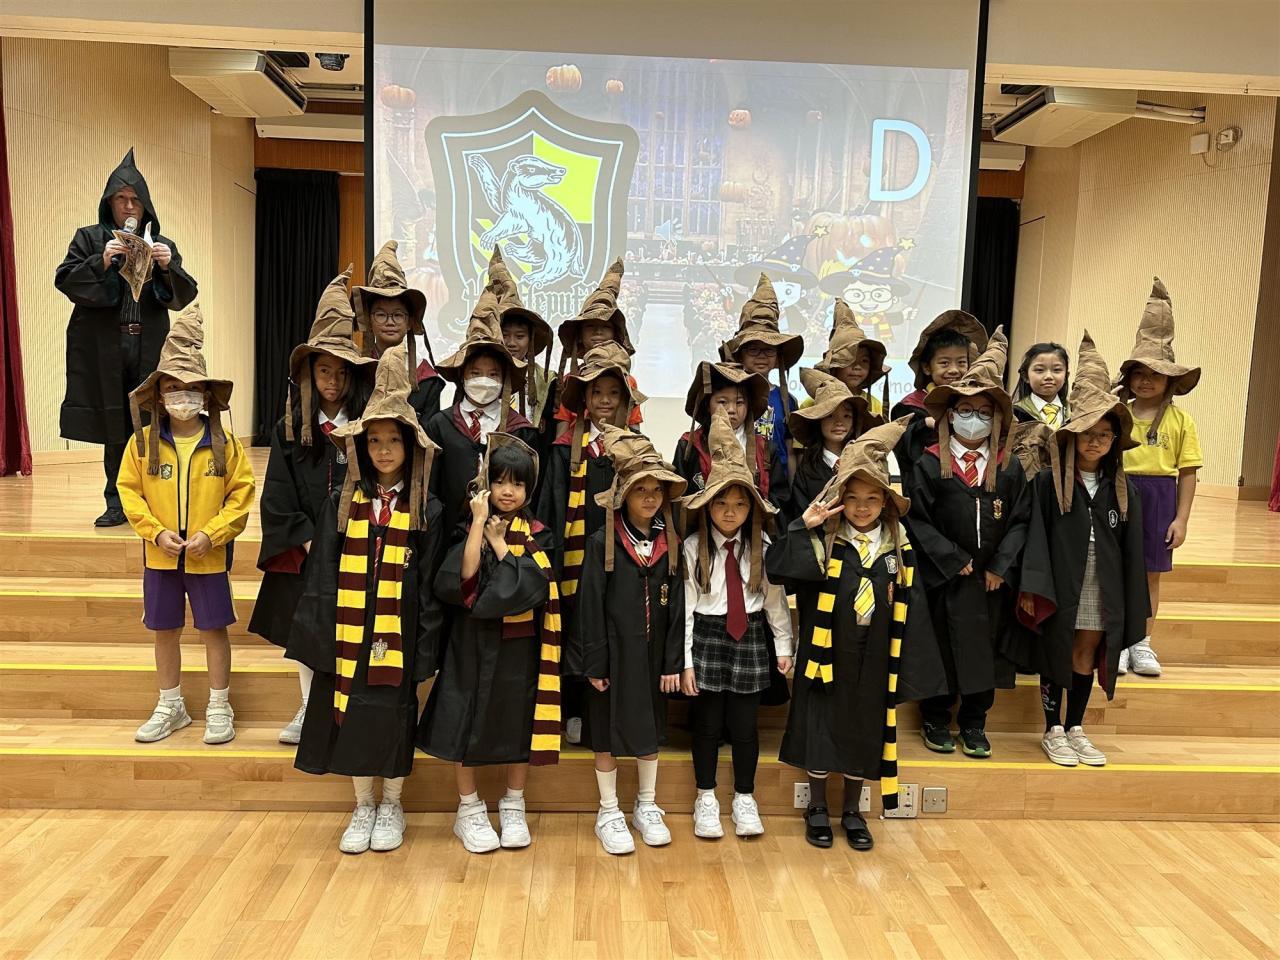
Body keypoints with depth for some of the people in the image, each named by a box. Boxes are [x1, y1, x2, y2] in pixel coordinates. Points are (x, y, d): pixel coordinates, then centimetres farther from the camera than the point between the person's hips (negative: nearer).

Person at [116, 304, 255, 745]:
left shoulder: (224, 443, -6)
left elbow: (241, 494, -7)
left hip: (208, 557, -2)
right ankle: (170, 706, 31)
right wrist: (157, 532, -11)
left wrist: (211, 533, -16)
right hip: (160, 556, 2)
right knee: (164, 630, 14)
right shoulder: (143, 442, -2)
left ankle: (219, 707, 22)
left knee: (214, 629, 7)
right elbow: (129, 492, 0)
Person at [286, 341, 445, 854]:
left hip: (399, 634, -1)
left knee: (393, 716, 6)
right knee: (351, 714, 8)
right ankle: (362, 808, 28)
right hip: (349, 632, 2)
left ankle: (391, 806, 28)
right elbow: (321, 575, 2)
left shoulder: (425, 511, -2)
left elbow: (430, 583, -2)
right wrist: (318, 636, -3)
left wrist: (426, 647, -5)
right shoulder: (341, 504, 2)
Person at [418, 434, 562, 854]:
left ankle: (513, 808, 26)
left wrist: (498, 539, -13)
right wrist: (479, 522, -19)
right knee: (467, 721, 3)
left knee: (520, 722, 8)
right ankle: (469, 811, 21)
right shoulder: (470, 529, 0)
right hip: (474, 644, -1)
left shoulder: (536, 535, 3)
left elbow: (531, 584, -14)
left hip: (520, 645, 1)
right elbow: (465, 578, -18)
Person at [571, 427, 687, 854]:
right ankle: (609, 813, 24)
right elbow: (590, 605, -10)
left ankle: (647, 807, 32)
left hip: (653, 653, 3)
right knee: (608, 733, 7)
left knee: (650, 729, 15)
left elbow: (676, 606, 3)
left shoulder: (670, 543, 1)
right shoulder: (602, 542, -10)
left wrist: (673, 661, 1)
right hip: (613, 651, -3)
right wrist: (594, 663, -11)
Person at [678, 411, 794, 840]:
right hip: (706, 638, -1)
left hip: (750, 639, 1)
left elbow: (775, 599, 4)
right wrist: (684, 660, -8)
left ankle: (744, 798, 26)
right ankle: (706, 799, 25)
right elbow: (684, 606, -6)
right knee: (707, 724, 7)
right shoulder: (692, 548, -6)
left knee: (744, 725, 8)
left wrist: (783, 645, 7)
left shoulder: (762, 548, -2)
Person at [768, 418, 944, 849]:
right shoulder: (822, 543, -7)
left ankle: (852, 811, 31)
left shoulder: (899, 549, 1)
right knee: (820, 729, 8)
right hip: (824, 654, -2)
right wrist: (803, 526, -26)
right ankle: (817, 808, 28)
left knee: (863, 733, 13)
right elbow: (776, 568, -20)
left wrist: (910, 669, -1)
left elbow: (910, 612, 2)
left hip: (872, 662, 2)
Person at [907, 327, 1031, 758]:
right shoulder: (929, 463, -5)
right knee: (942, 649, 7)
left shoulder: (1009, 468, 4)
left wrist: (1000, 566, -6)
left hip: (992, 579, 3)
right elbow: (918, 520, -9)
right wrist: (954, 561, -12)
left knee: (985, 650, 10)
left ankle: (974, 724, 25)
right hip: (944, 578, -3)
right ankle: (935, 720, 23)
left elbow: (1019, 521, 4)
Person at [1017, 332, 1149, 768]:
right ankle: (1053, 731, 22)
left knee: (1087, 660, 12)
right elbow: (1035, 536, -10)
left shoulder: (1124, 490, 5)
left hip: (1103, 594, 3)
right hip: (1060, 588, -3)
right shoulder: (1047, 483, -6)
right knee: (1056, 659, 7)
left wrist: (1132, 610, 5)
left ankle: (1075, 729, 28)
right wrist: (1033, 587, -17)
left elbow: (1132, 551, 6)